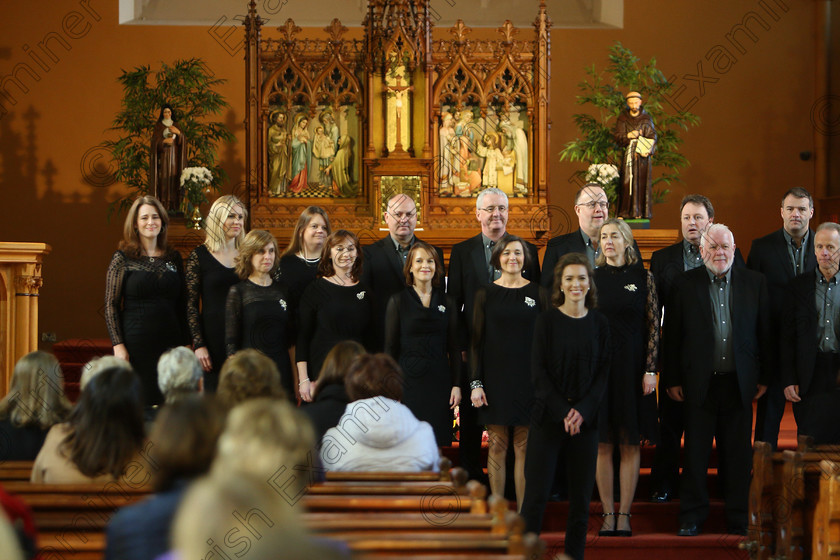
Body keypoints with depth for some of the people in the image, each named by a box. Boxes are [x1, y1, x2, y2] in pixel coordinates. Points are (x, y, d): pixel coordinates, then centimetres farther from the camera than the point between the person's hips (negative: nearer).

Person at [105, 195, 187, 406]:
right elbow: (110, 306, -1)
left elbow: (182, 305, 15)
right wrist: (118, 345, -10)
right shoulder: (122, 259, 1)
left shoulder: (173, 258, 11)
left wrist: (183, 344, 9)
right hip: (136, 344, -3)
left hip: (169, 342, 3)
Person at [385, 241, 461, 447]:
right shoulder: (398, 301, 4)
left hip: (439, 382, 2)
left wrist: (457, 385, 1)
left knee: (439, 442, -1)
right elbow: (390, 347, 3)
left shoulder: (447, 303, 10)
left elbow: (454, 348, 10)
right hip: (409, 381, -2)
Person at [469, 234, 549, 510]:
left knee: (524, 447, 1)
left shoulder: (538, 293, 5)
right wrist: (475, 383, -5)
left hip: (528, 380, 0)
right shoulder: (486, 293, 4)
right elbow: (476, 341, 3)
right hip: (495, 379, 0)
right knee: (497, 446, 2)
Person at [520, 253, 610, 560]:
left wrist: (583, 411, -10)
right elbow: (538, 370, -4)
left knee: (581, 495, 4)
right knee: (536, 494, -5)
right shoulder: (547, 320, -1)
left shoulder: (599, 323, 6)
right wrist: (563, 412, -12)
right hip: (548, 417, -2)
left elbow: (603, 371, 4)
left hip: (586, 418, 2)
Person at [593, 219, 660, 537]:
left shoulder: (642, 278, 2)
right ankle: (608, 514, 8)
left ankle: (624, 514, 6)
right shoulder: (591, 278, 5)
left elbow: (654, 326, 0)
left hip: (631, 368, -1)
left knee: (630, 445, 1)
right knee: (602, 444, 2)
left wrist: (650, 370, -7)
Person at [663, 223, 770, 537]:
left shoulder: (754, 283, 5)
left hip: (739, 382, 1)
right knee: (695, 452, 4)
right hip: (700, 383, -1)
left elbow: (765, 332, 7)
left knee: (738, 453, 6)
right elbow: (672, 334, 2)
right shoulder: (686, 284, 1)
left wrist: (764, 377, 4)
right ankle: (692, 518, 13)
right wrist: (672, 379, 0)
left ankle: (737, 519, 15)